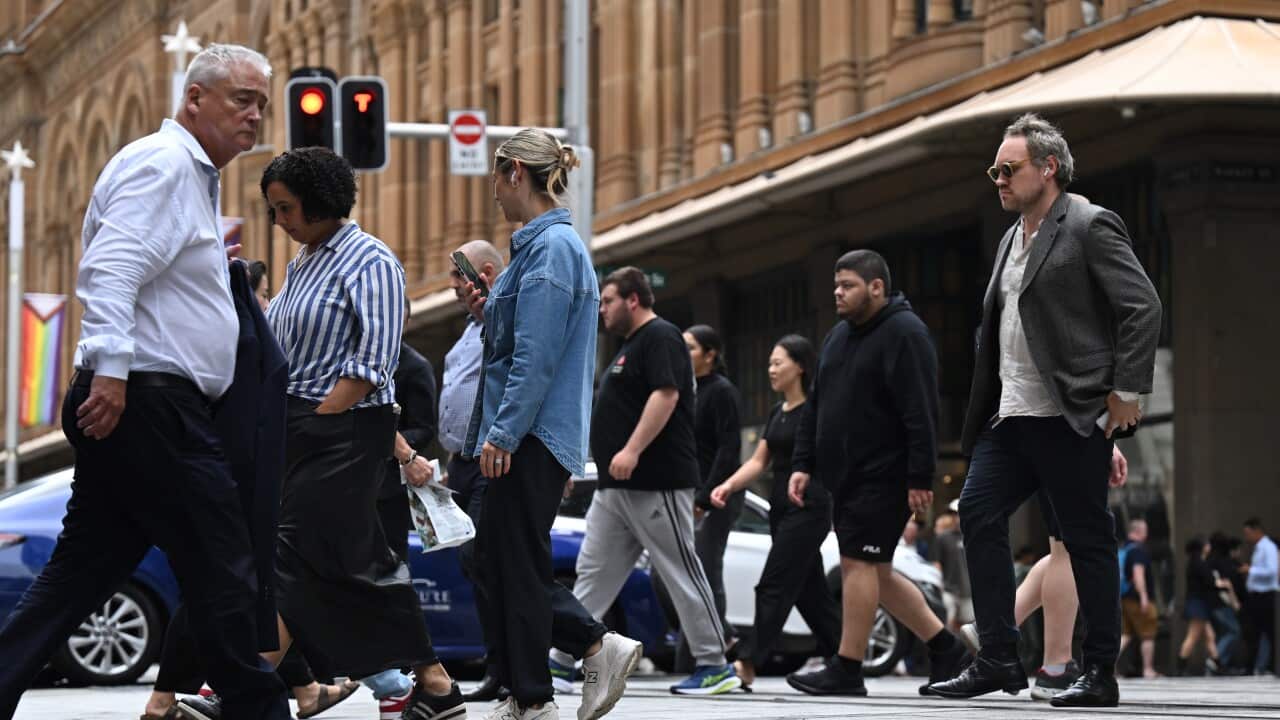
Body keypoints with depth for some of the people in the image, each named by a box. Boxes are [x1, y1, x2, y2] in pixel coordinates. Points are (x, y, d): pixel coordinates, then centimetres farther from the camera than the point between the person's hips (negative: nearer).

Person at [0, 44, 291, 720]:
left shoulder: (192, 176, 24)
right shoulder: (162, 163, -10)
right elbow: (109, 270, -22)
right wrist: (110, 370, -29)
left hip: (137, 408, 11)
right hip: (149, 404, -11)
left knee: (82, 572, 9)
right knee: (224, 571, -4)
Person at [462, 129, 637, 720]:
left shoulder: (551, 246, -15)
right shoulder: (544, 243, 18)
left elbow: (537, 355, -21)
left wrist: (503, 433, -22)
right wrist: (489, 312, 12)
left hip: (530, 436, -10)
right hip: (530, 435, 10)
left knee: (516, 562, -3)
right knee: (496, 557, 13)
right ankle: (599, 645, 13)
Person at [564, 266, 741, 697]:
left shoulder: (660, 338, -10)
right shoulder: (630, 345, 22)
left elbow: (666, 394, -22)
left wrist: (632, 450, -28)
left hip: (656, 483, -10)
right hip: (617, 487, 10)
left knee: (682, 572, -6)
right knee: (593, 572, 6)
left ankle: (714, 667, -1)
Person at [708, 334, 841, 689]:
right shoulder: (776, 413, 15)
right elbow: (759, 461, 13)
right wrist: (728, 485, -1)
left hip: (809, 509, -9)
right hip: (781, 507, 9)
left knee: (774, 586, -11)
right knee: (810, 591, 11)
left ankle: (748, 662, -13)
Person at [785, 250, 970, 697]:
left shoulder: (904, 333, -11)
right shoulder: (838, 336, 16)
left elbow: (920, 412, -18)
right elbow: (816, 407, 20)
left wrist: (920, 478, -23)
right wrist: (803, 465, 12)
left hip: (883, 476, -9)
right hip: (846, 476, 9)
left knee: (858, 563, -10)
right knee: (874, 571, 10)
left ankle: (847, 669, -5)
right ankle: (945, 649, 20)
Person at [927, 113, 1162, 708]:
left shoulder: (1090, 226, -6)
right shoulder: (1013, 237, 19)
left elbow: (1143, 307, -11)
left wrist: (1127, 391, -15)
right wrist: (985, 409, 14)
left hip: (1071, 417, -8)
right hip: (1011, 414, 8)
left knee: (1087, 537, -2)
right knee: (978, 514, 1)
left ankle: (1101, 674, 6)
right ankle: (997, 660, 6)